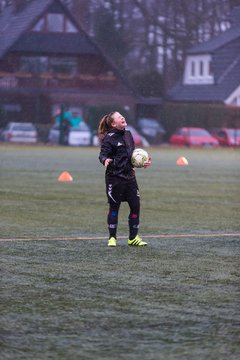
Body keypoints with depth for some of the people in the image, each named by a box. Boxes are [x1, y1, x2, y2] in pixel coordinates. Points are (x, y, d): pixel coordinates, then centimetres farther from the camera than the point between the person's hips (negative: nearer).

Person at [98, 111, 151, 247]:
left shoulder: (128, 134, 11)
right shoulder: (109, 138, -11)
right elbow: (103, 154, -18)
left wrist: (142, 162, 14)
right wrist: (105, 160, -39)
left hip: (129, 175, 6)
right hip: (114, 177, -6)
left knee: (136, 206, 4)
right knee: (114, 207, 2)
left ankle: (133, 238, 16)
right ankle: (112, 238, 15)